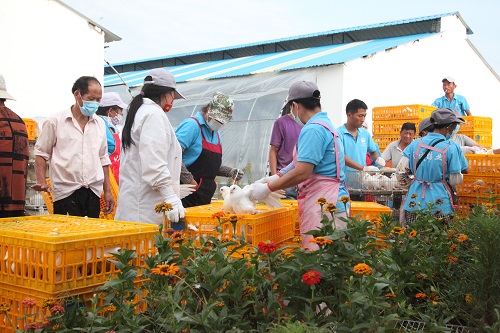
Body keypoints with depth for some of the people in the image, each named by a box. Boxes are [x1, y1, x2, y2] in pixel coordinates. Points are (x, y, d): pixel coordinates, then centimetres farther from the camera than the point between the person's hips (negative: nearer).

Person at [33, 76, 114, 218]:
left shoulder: (100, 124, 12)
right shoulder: (55, 121, 0)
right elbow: (41, 153, 4)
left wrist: (107, 191, 13)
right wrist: (41, 181, -10)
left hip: (93, 191, 4)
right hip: (66, 191, -4)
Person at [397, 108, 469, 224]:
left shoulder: (416, 143, 0)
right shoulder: (451, 147, -10)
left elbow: (401, 169, 0)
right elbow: (455, 181, -7)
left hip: (415, 201, 3)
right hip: (439, 205, -3)